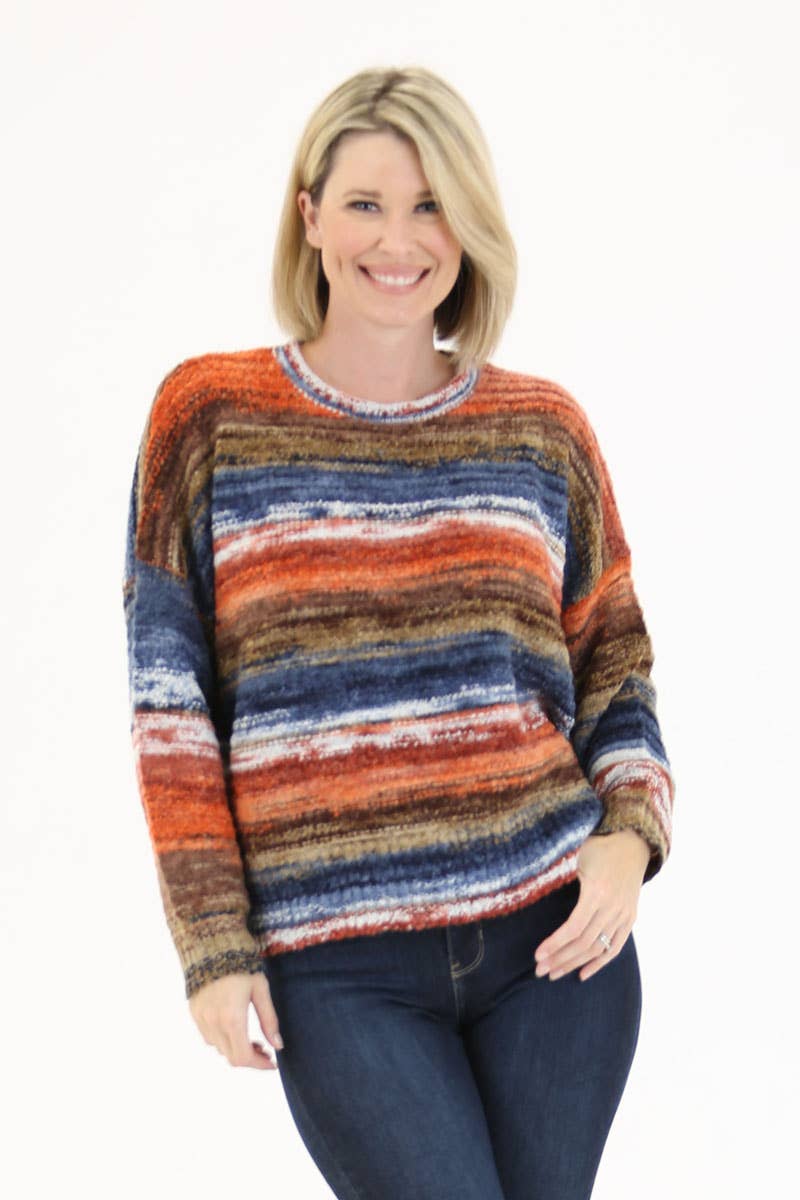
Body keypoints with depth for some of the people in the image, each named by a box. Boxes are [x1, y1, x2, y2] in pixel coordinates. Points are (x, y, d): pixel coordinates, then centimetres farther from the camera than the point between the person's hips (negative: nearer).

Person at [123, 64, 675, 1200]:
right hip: (339, 971, -2)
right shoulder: (208, 414, 3)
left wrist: (629, 836, -5)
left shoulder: (543, 427, 8)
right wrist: (212, 944, -4)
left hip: (556, 930, 3)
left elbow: (615, 673, 14)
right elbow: (170, 700, 1)